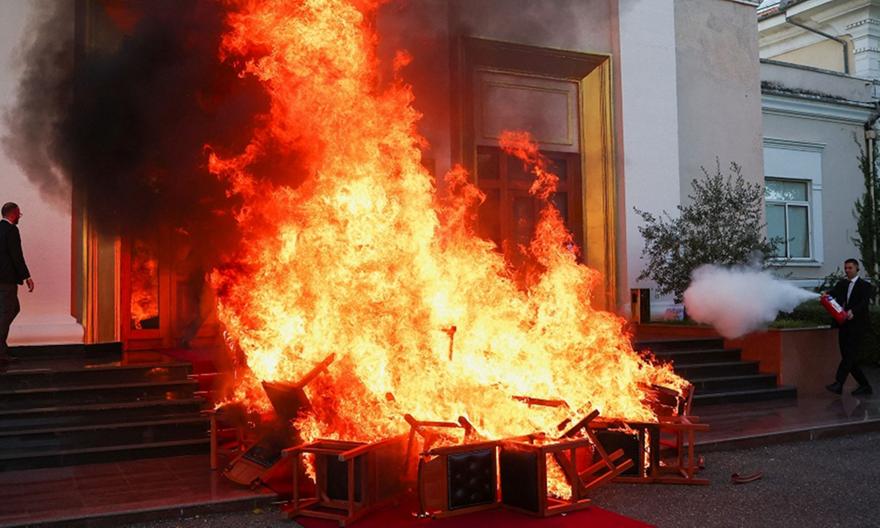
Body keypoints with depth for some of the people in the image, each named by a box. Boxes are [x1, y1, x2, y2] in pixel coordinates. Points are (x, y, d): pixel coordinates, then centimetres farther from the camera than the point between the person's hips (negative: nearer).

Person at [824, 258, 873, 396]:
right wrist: (826, 295, -25)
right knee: (847, 356, 7)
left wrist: (853, 311, -33)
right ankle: (865, 386, 18)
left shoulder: (865, 285, 1)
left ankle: (838, 384, -23)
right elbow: (833, 293, -1)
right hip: (843, 325, 6)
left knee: (849, 354, -15)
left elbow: (864, 302, -14)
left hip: (857, 325, -6)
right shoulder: (841, 284, 17)